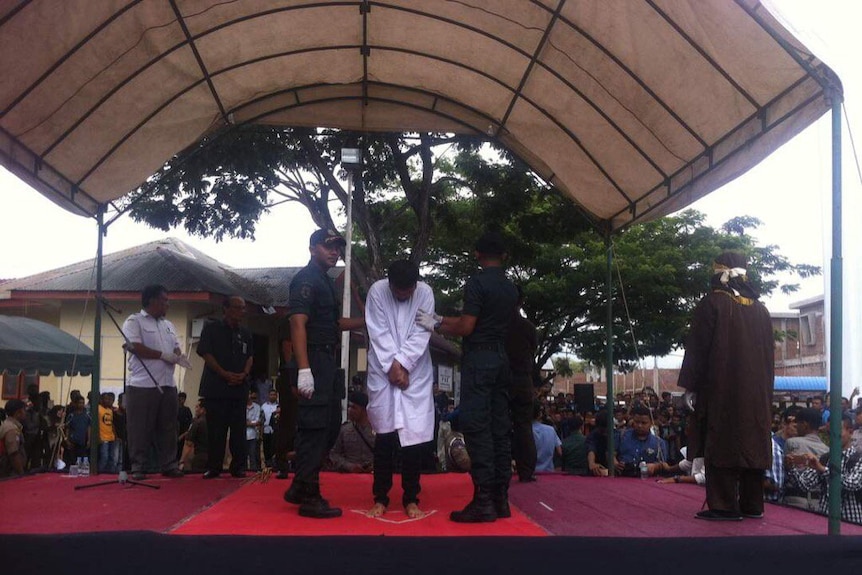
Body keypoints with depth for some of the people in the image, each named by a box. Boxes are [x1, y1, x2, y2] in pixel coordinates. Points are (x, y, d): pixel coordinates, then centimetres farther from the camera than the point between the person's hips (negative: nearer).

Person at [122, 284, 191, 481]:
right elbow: (135, 347, -14)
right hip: (142, 385, -7)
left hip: (167, 385, 7)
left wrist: (179, 357, -6)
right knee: (140, 428, -2)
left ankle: (169, 465, 14)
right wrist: (164, 355, -13)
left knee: (168, 427, 8)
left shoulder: (168, 325, 20)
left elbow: (176, 349, 19)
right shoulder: (134, 321, -3)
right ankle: (137, 467, 5)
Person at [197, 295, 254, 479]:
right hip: (216, 386, -3)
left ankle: (238, 467, 6)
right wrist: (225, 374, -13)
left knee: (239, 429, 2)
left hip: (239, 387, 3)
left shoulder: (245, 334, 16)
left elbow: (250, 356, 15)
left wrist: (244, 374, -5)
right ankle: (213, 467, 4)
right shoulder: (211, 329, 3)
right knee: (215, 429, -2)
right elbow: (206, 353, -4)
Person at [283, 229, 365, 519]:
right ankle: (309, 497, 0)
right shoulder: (306, 278, -10)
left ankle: (299, 488, 23)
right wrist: (304, 370, -27)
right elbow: (298, 323, -20)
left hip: (327, 361, 10)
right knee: (313, 428, -7)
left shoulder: (326, 281, 19)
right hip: (314, 361, -10)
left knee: (328, 426, 14)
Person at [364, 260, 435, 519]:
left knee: (414, 435, -3)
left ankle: (411, 498, 6)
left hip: (416, 374, 1)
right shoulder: (376, 291, -7)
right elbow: (378, 334, -9)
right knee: (384, 435, 0)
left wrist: (402, 364, -14)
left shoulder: (425, 293, -6)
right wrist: (392, 367, -14)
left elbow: (421, 334, -8)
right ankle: (380, 498, 9)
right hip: (383, 372, 0)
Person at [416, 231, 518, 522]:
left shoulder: (477, 282, -8)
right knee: (500, 428, 7)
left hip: (479, 359, -7)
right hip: (501, 359, 7)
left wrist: (435, 326, 3)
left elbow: (466, 328, -12)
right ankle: (500, 498, 9)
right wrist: (441, 319, 23)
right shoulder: (511, 288, 14)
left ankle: (483, 501, -9)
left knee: (477, 427, -7)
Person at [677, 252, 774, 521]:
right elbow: (770, 351, 15)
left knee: (722, 444, -3)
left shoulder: (712, 304, -7)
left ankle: (725, 506, -6)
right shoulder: (760, 309, 11)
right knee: (752, 442, 10)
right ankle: (752, 504, 13)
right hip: (757, 393, 6)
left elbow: (697, 349, -9)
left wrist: (688, 385, -4)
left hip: (721, 390, -6)